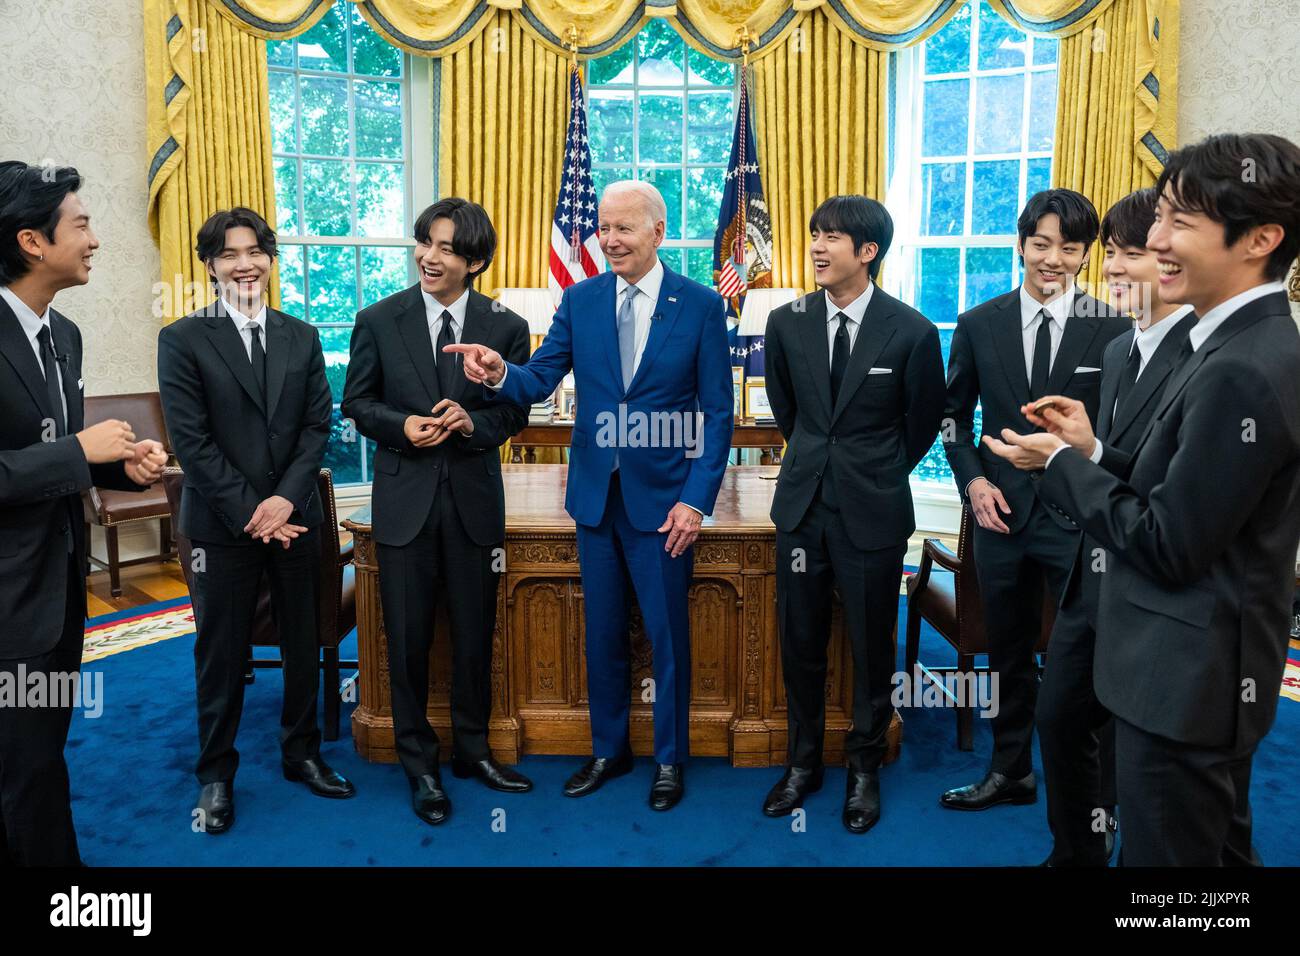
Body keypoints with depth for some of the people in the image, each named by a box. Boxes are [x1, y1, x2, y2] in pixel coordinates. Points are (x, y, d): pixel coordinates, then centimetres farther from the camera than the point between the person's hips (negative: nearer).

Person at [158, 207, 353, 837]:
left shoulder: (301, 338, 8)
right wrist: (249, 512, -13)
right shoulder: (183, 339, -3)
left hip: (294, 515, 3)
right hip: (222, 522, -3)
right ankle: (216, 774, 24)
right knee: (221, 652, 7)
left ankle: (302, 753, 29)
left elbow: (318, 425, 2)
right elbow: (191, 440, -9)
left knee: (303, 642, 12)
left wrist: (285, 498, -11)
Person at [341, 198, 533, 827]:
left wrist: (475, 422, -16)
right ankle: (419, 763, 25)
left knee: (474, 634, 12)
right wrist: (401, 424, -14)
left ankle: (471, 749, 32)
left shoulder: (506, 327, -1)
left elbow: (517, 410, 4)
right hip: (405, 498, 0)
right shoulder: (379, 320, -1)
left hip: (474, 498, 1)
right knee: (408, 638, 7)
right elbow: (356, 401, 5)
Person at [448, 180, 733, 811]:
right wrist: (500, 372, -27)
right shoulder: (580, 300, 4)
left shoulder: (700, 304, -4)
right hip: (596, 495, 3)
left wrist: (697, 499, -11)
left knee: (667, 635, 8)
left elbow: (717, 414, -5)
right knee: (602, 633, 15)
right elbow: (538, 381, -4)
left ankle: (670, 759, 28)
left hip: (663, 498, -3)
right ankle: (608, 750, 34)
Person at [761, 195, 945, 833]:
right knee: (800, 641, 11)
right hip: (802, 503, 3)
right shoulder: (787, 322, 0)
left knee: (872, 644, 9)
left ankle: (864, 768, 29)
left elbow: (925, 422, 5)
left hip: (872, 511, -2)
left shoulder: (912, 332, -9)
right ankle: (803, 761, 29)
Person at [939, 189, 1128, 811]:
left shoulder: (1113, 329, -4)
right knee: (1008, 654, 16)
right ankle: (1010, 772, 32)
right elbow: (955, 414, 10)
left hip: (1081, 519, -2)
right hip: (1002, 510, 3)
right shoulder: (979, 325, 3)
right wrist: (973, 479, -4)